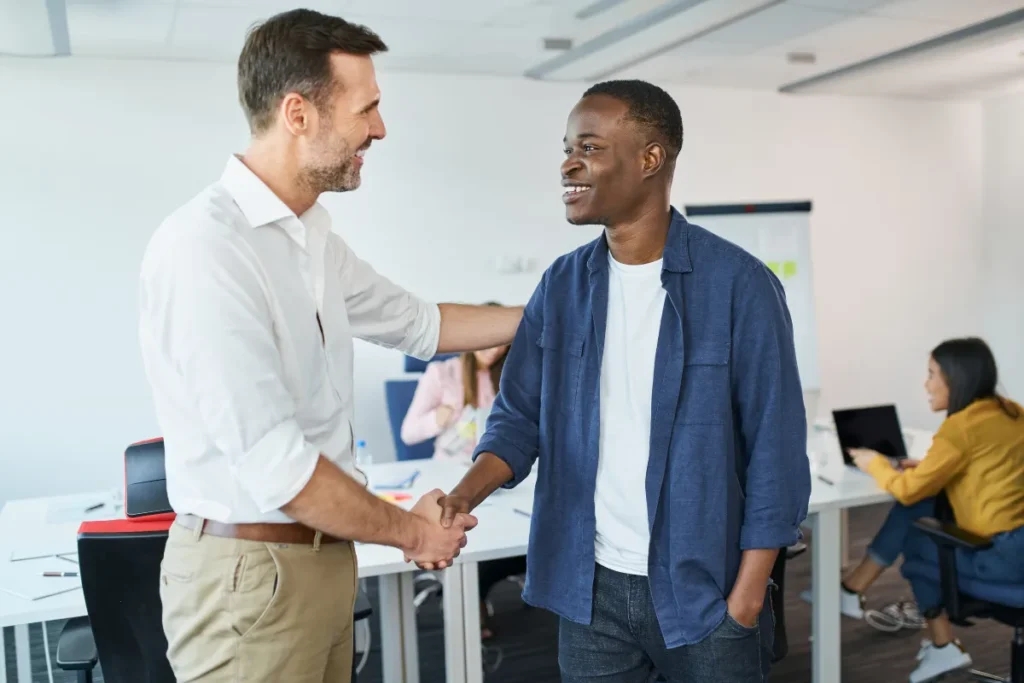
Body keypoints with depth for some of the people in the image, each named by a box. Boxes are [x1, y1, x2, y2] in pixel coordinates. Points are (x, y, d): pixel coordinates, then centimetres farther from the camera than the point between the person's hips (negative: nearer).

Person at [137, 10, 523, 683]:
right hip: (252, 571, -8)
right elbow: (274, 463, -24)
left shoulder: (314, 237, 5)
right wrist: (412, 532, -10)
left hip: (323, 556, 8)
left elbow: (416, 322, 19)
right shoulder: (205, 247, -23)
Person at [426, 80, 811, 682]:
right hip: (591, 588, 4)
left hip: (703, 591, -3)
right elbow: (520, 417, 4)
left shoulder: (738, 284, -11)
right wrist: (466, 493, -15)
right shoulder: (562, 286, 1)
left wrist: (745, 603, -10)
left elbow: (776, 451, -10)